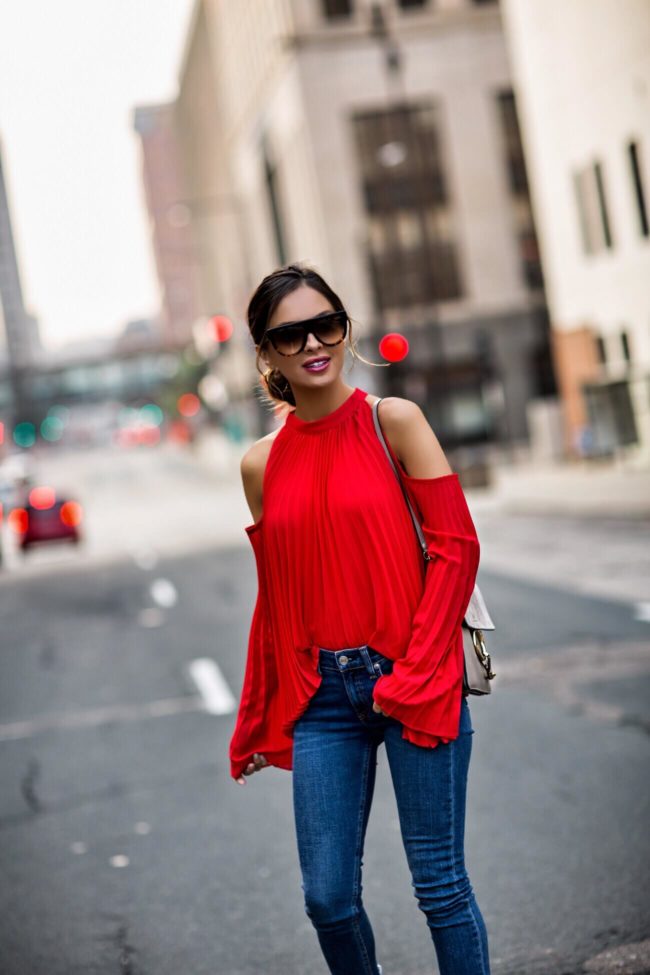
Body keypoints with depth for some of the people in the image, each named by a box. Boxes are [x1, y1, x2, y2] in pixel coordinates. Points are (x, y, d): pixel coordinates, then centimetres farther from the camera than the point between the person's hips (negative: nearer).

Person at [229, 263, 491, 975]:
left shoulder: (392, 421, -4)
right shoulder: (262, 463, 6)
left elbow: (455, 547, -6)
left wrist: (412, 675, -13)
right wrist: (255, 723, 18)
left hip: (411, 680, -3)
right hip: (321, 695, 3)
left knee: (439, 885, 3)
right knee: (328, 896, 5)